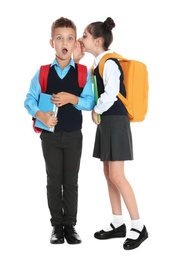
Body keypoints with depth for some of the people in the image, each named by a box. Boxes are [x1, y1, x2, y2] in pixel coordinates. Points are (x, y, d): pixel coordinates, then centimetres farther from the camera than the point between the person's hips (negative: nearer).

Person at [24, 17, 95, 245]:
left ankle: (70, 225, 18)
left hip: (73, 135, 0)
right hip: (50, 135, 0)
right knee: (54, 181, 7)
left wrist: (73, 99, -23)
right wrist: (40, 115, -18)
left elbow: (90, 102, -7)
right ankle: (57, 226, 18)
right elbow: (29, 100, -1)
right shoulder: (42, 73, -2)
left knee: (71, 182, 8)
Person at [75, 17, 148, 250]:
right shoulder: (99, 64, 13)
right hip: (106, 122, 10)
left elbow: (111, 94, -26)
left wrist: (96, 110, -11)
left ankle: (139, 226, 1)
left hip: (116, 121, -10)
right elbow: (96, 92, 11)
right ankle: (118, 224, 21)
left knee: (116, 176, -8)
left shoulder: (109, 63, -16)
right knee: (108, 174, 12)